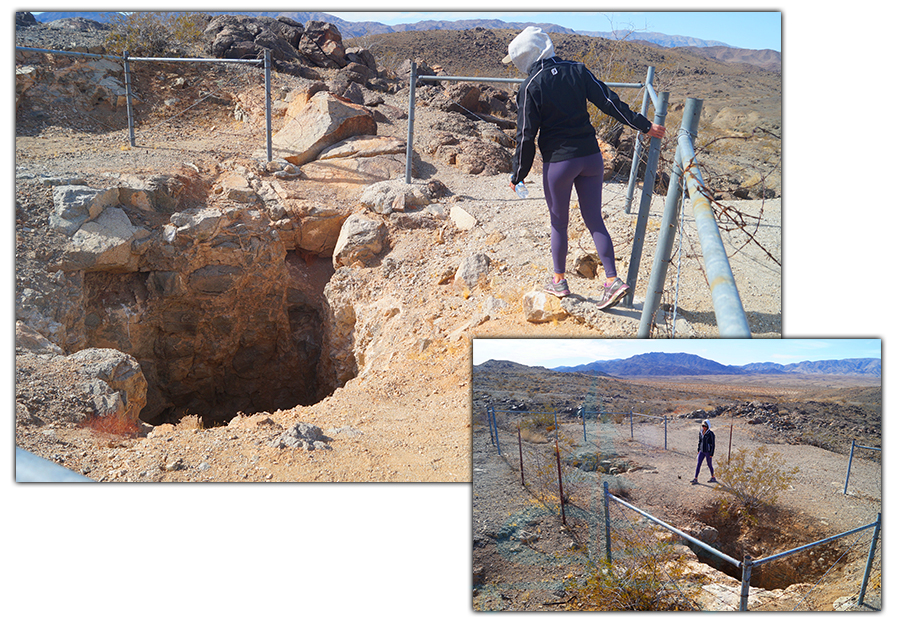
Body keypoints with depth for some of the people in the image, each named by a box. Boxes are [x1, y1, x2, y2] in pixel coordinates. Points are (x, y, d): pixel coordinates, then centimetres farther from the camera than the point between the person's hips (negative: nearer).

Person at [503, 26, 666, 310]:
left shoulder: (530, 87, -10)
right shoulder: (577, 71, 2)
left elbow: (526, 135, -8)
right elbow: (609, 102, 2)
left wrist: (518, 175, 2)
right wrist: (644, 125, 9)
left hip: (558, 162, -4)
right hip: (591, 157, 4)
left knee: (558, 222, 13)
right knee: (594, 220, 9)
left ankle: (559, 281, 25)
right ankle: (613, 280, 2)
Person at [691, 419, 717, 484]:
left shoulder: (711, 434, -16)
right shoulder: (701, 432, 3)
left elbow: (713, 444, -13)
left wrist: (711, 454, -14)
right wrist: (698, 450, 14)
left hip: (708, 452, -6)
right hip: (702, 451, 6)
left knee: (709, 465, 9)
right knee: (698, 464, -1)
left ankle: (713, 477, 30)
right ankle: (695, 479, -1)